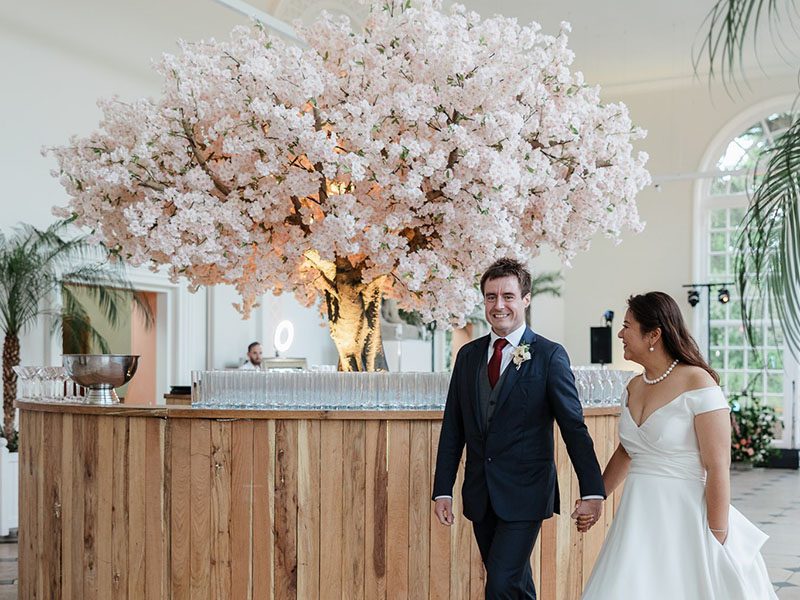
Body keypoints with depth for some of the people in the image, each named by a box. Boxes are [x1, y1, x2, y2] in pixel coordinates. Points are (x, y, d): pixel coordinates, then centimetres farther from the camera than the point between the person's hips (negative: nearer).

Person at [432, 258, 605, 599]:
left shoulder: (549, 356, -7)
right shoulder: (468, 355, 7)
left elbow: (573, 427, -8)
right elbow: (453, 429, 9)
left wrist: (592, 492, -10)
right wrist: (443, 490, 5)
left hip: (525, 494, -5)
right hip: (480, 495, 5)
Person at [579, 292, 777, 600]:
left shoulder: (697, 383, -14)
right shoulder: (634, 387, 8)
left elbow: (718, 468, -16)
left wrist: (717, 542, -16)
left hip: (683, 516, -6)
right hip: (638, 515, 7)